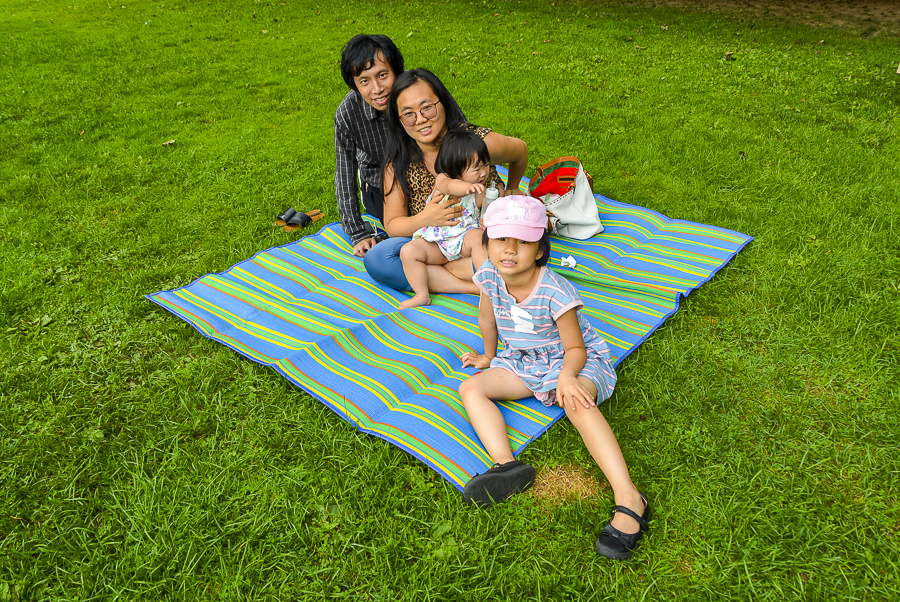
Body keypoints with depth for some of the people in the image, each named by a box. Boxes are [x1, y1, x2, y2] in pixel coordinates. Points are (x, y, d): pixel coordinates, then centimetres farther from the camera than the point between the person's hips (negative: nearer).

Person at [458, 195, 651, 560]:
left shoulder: (555, 292, -25)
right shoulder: (489, 277, -11)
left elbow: (575, 347, -19)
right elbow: (487, 319, 10)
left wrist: (567, 375, -40)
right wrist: (488, 356, 24)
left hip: (571, 360, -6)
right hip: (521, 363, 6)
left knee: (577, 402, -38)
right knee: (470, 387, -14)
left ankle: (629, 499, -43)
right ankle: (506, 464, -36)